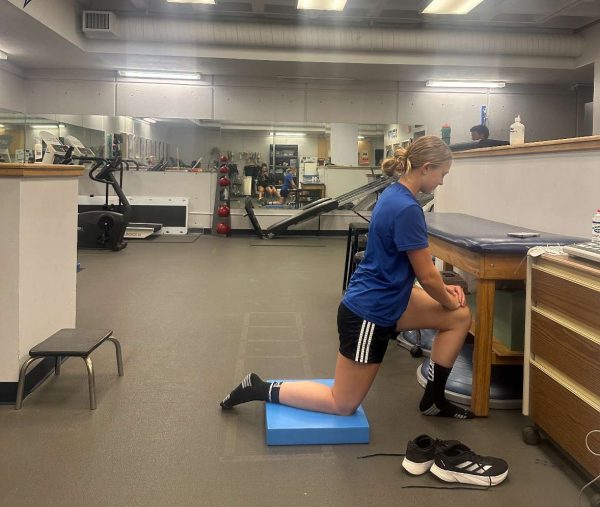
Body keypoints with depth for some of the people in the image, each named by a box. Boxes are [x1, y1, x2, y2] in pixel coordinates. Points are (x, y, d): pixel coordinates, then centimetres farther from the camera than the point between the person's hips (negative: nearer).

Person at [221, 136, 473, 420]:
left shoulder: (395, 195, 6)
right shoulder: (407, 209, -24)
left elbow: (418, 266, 17)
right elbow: (426, 275, -17)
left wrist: (443, 290, 9)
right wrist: (449, 301, 1)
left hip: (386, 300, 10)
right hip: (369, 313, -10)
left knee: (460, 317, 11)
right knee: (343, 404, 5)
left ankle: (433, 400, 20)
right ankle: (262, 389, 12)